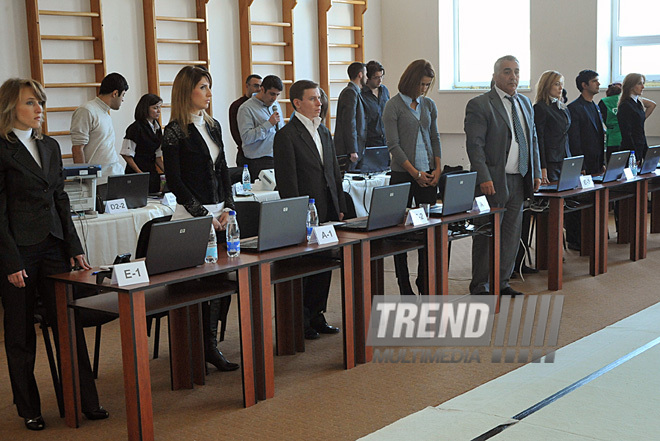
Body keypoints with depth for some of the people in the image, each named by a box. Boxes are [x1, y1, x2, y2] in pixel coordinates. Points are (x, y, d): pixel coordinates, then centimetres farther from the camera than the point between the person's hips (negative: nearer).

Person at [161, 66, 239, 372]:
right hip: (192, 216, -7)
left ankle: (210, 345, 14)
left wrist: (227, 208, 2)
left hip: (218, 213, 7)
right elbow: (174, 180, -10)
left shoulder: (213, 126, 14)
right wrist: (203, 215, -13)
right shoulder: (175, 131, -7)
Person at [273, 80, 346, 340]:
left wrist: (340, 207, 13)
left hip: (328, 213, 7)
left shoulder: (324, 132, 15)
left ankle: (316, 316, 23)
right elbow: (286, 181, -13)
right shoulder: (286, 136, -9)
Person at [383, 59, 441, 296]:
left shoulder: (429, 105, 12)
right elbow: (393, 145, -9)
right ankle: (404, 286, 8)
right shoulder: (393, 106, -5)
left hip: (428, 174, 5)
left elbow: (435, 138, 16)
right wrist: (415, 173, -12)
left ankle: (425, 282, 15)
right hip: (403, 175, -5)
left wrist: (437, 168, 2)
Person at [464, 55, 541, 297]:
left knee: (511, 234, 12)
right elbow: (474, 144, -14)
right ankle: (480, 287, 12)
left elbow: (533, 140, 19)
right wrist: (484, 178, -21)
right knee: (487, 235, 1)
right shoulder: (479, 105, -8)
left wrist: (536, 173, 10)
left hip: (519, 181, 7)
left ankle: (502, 282, 24)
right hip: (493, 182, -7)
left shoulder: (525, 103, 15)